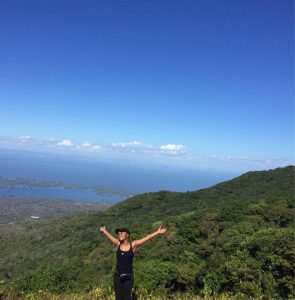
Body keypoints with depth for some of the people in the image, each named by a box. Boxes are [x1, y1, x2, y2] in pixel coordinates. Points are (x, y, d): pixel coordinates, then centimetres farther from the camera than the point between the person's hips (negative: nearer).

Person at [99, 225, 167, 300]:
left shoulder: (133, 245, -8)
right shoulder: (118, 244, -2)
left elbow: (147, 238, -11)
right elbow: (109, 236, 10)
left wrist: (157, 232, -11)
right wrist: (104, 231, 24)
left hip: (128, 276, -2)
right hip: (117, 275, 3)